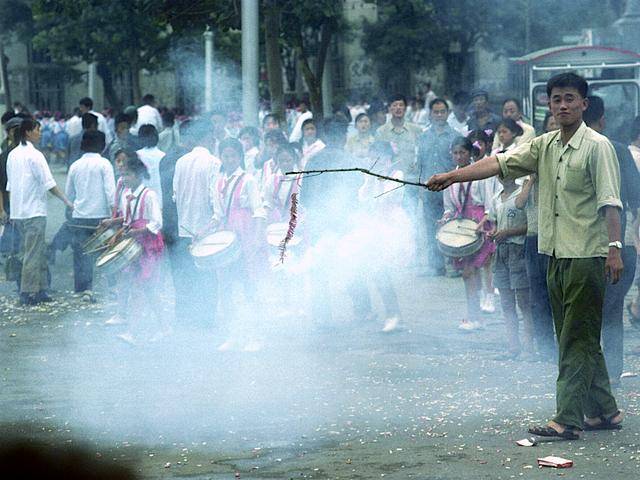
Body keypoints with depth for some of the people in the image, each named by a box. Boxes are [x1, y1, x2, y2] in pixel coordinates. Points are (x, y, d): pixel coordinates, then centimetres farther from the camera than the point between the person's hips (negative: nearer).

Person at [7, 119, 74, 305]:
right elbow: (49, 184, -14)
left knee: (39, 252, 13)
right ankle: (27, 293, -5)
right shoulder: (34, 155, -12)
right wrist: (67, 202, -8)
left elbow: (9, 185, 15)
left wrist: (12, 211, 20)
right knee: (33, 253, -4)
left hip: (18, 211, 8)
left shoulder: (12, 155, 11)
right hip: (34, 211, -8)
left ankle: (40, 290, 13)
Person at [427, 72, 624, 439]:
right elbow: (499, 164, 8)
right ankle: (604, 411, 21)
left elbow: (610, 201, -14)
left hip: (587, 257, -8)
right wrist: (453, 176, 0)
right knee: (578, 340, 12)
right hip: (557, 256, 8)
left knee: (577, 340, -8)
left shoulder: (597, 147, -8)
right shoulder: (544, 146, 12)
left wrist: (615, 247, -22)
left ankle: (568, 420, -10)